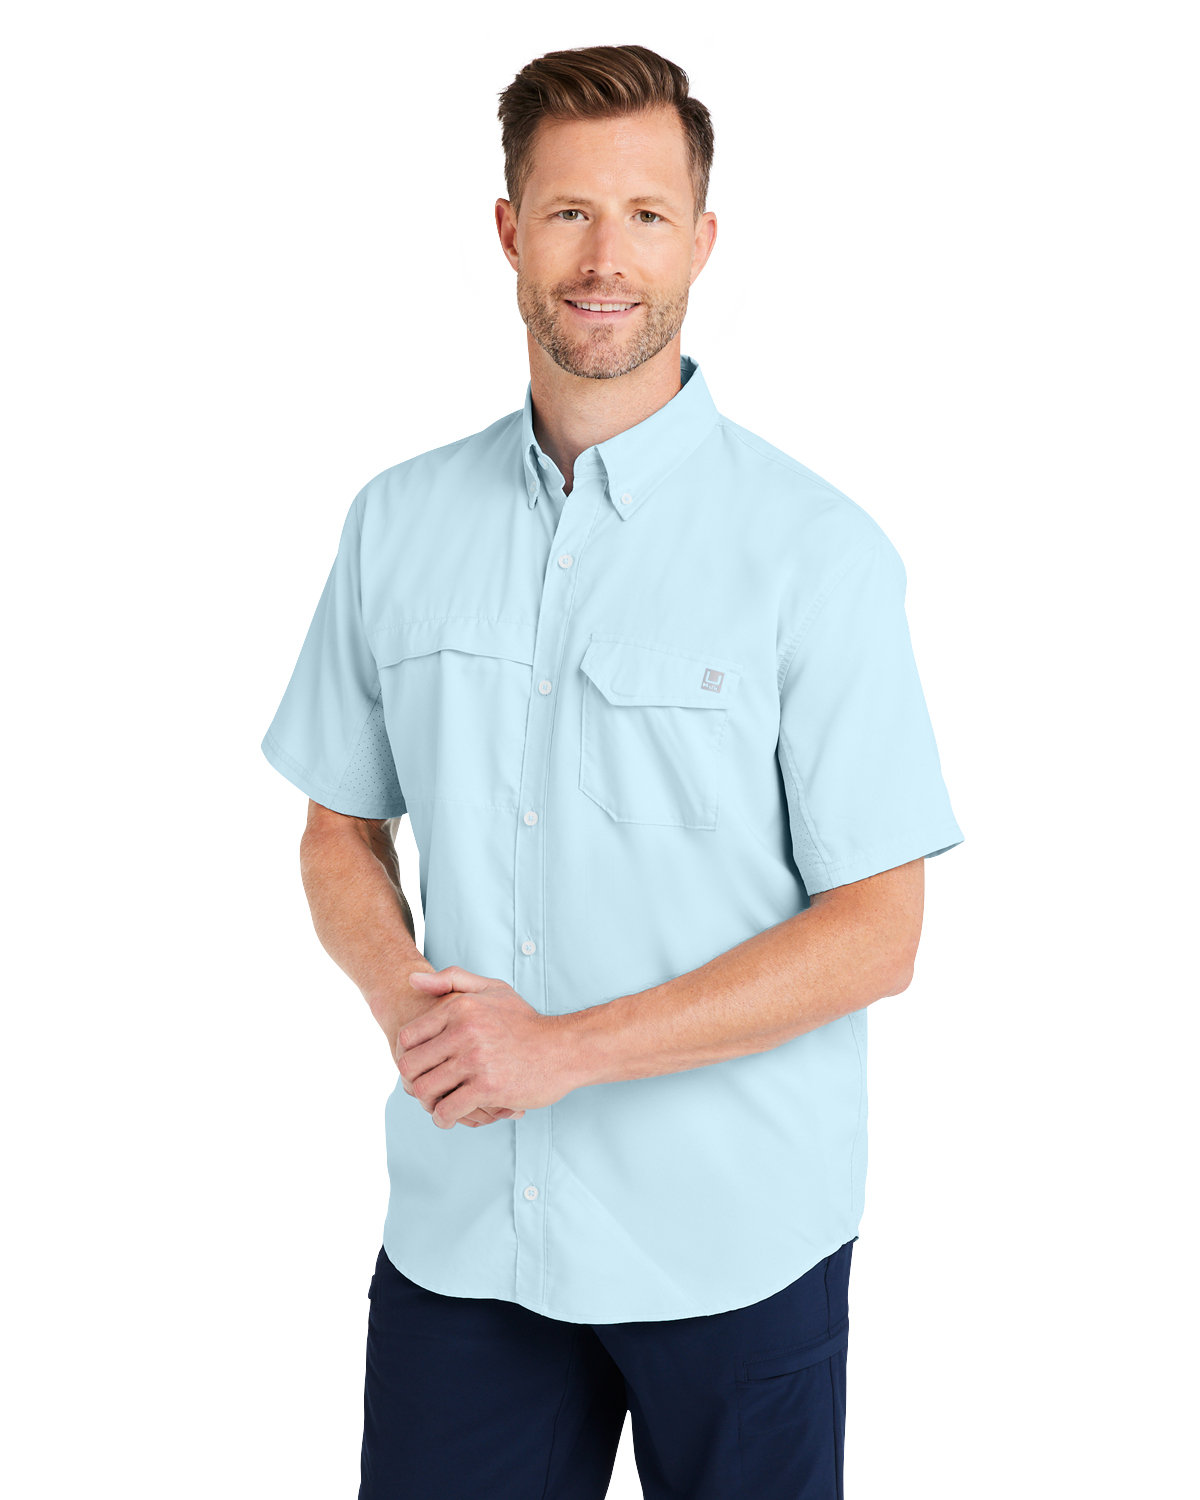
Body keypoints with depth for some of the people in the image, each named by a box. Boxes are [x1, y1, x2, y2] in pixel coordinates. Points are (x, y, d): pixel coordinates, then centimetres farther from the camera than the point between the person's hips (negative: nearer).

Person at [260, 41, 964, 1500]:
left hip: (730, 1249, -2)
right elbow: (342, 830, 10)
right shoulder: (398, 520, 3)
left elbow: (875, 932, -11)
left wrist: (566, 1046, -18)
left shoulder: (816, 549, -10)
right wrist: (403, 996, -10)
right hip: (457, 1226, 3)